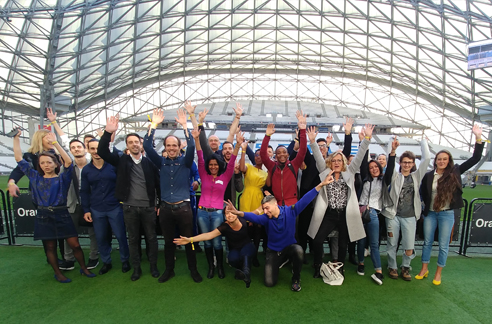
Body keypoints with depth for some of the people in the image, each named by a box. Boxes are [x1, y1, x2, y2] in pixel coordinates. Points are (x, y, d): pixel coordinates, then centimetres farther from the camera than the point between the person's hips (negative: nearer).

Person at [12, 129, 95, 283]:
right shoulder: (35, 177, 8)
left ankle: (84, 268, 19)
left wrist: (55, 143, -22)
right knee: (50, 247, 12)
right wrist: (16, 138, 0)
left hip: (62, 215, -2)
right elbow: (19, 159, 6)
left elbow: (68, 162, -17)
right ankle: (57, 273, 29)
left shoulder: (62, 178, 0)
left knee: (75, 244, 0)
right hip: (43, 217, 2)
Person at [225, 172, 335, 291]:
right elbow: (253, 217, -37)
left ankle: (296, 279, -6)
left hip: (290, 247, -1)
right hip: (273, 251, 1)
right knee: (269, 283, -5)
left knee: (298, 250, -37)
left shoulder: (290, 211, -18)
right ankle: (280, 263, 29)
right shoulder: (266, 218, -18)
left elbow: (305, 200, -26)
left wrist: (321, 184, -34)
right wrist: (238, 212, -58)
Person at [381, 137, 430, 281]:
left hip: (410, 216, 1)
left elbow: (427, 158, 0)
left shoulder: (416, 176, 7)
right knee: (392, 244, 8)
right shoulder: (395, 176, 3)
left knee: (409, 248, 0)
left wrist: (423, 141, 6)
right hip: (393, 215, -1)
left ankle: (405, 267, 26)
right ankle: (392, 267, 28)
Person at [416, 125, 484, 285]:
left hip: (447, 214, -1)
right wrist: (427, 204, 5)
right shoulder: (428, 175, -1)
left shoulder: (454, 172, -2)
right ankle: (424, 269, 24)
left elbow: (475, 159, -5)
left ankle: (438, 273, 22)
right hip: (430, 213, 1)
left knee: (443, 245, 7)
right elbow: (423, 191, 12)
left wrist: (478, 137, -11)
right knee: (427, 242, 10)